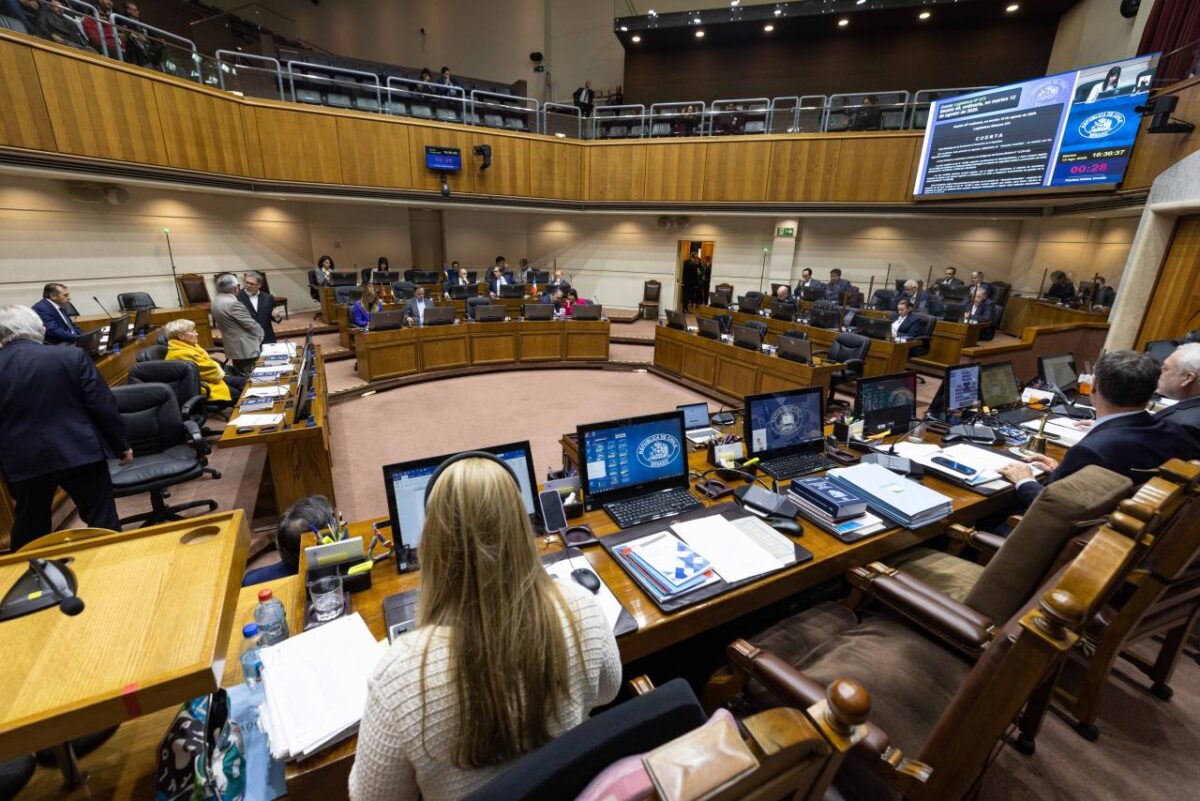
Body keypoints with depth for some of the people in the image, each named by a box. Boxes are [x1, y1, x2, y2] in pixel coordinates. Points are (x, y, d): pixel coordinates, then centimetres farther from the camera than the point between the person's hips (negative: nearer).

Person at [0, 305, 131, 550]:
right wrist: (121, 445, 3)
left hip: (23, 461, 3)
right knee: (103, 521, 7)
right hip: (80, 452, -3)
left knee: (30, 529, 21)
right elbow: (103, 407, -8)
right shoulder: (71, 357, -9)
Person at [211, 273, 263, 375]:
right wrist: (260, 333, 3)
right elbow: (250, 324, -17)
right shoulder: (233, 303, -22)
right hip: (245, 347, -10)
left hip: (233, 347, 10)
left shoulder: (216, 301, 9)